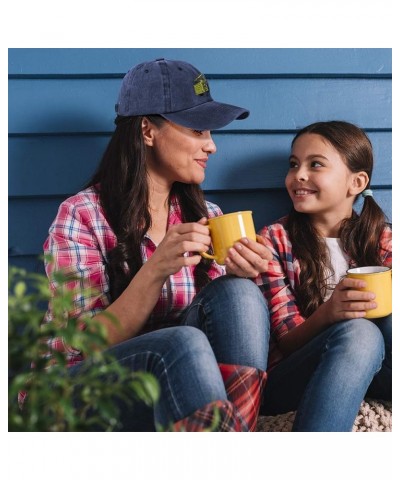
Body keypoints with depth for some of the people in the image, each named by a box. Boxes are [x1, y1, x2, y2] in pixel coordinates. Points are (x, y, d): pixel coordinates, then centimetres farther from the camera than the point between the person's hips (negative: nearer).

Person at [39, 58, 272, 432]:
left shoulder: (206, 217, 6)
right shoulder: (81, 215, -10)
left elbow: (229, 319, 4)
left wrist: (240, 278, -17)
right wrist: (155, 271, -29)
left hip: (166, 383, 6)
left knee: (238, 293, -23)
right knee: (184, 343, -36)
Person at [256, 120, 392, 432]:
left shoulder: (382, 239, 8)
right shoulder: (275, 240, 1)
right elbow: (286, 342, -6)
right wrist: (328, 312, -27)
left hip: (371, 374, 2)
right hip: (287, 381, -2)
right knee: (358, 332, -33)